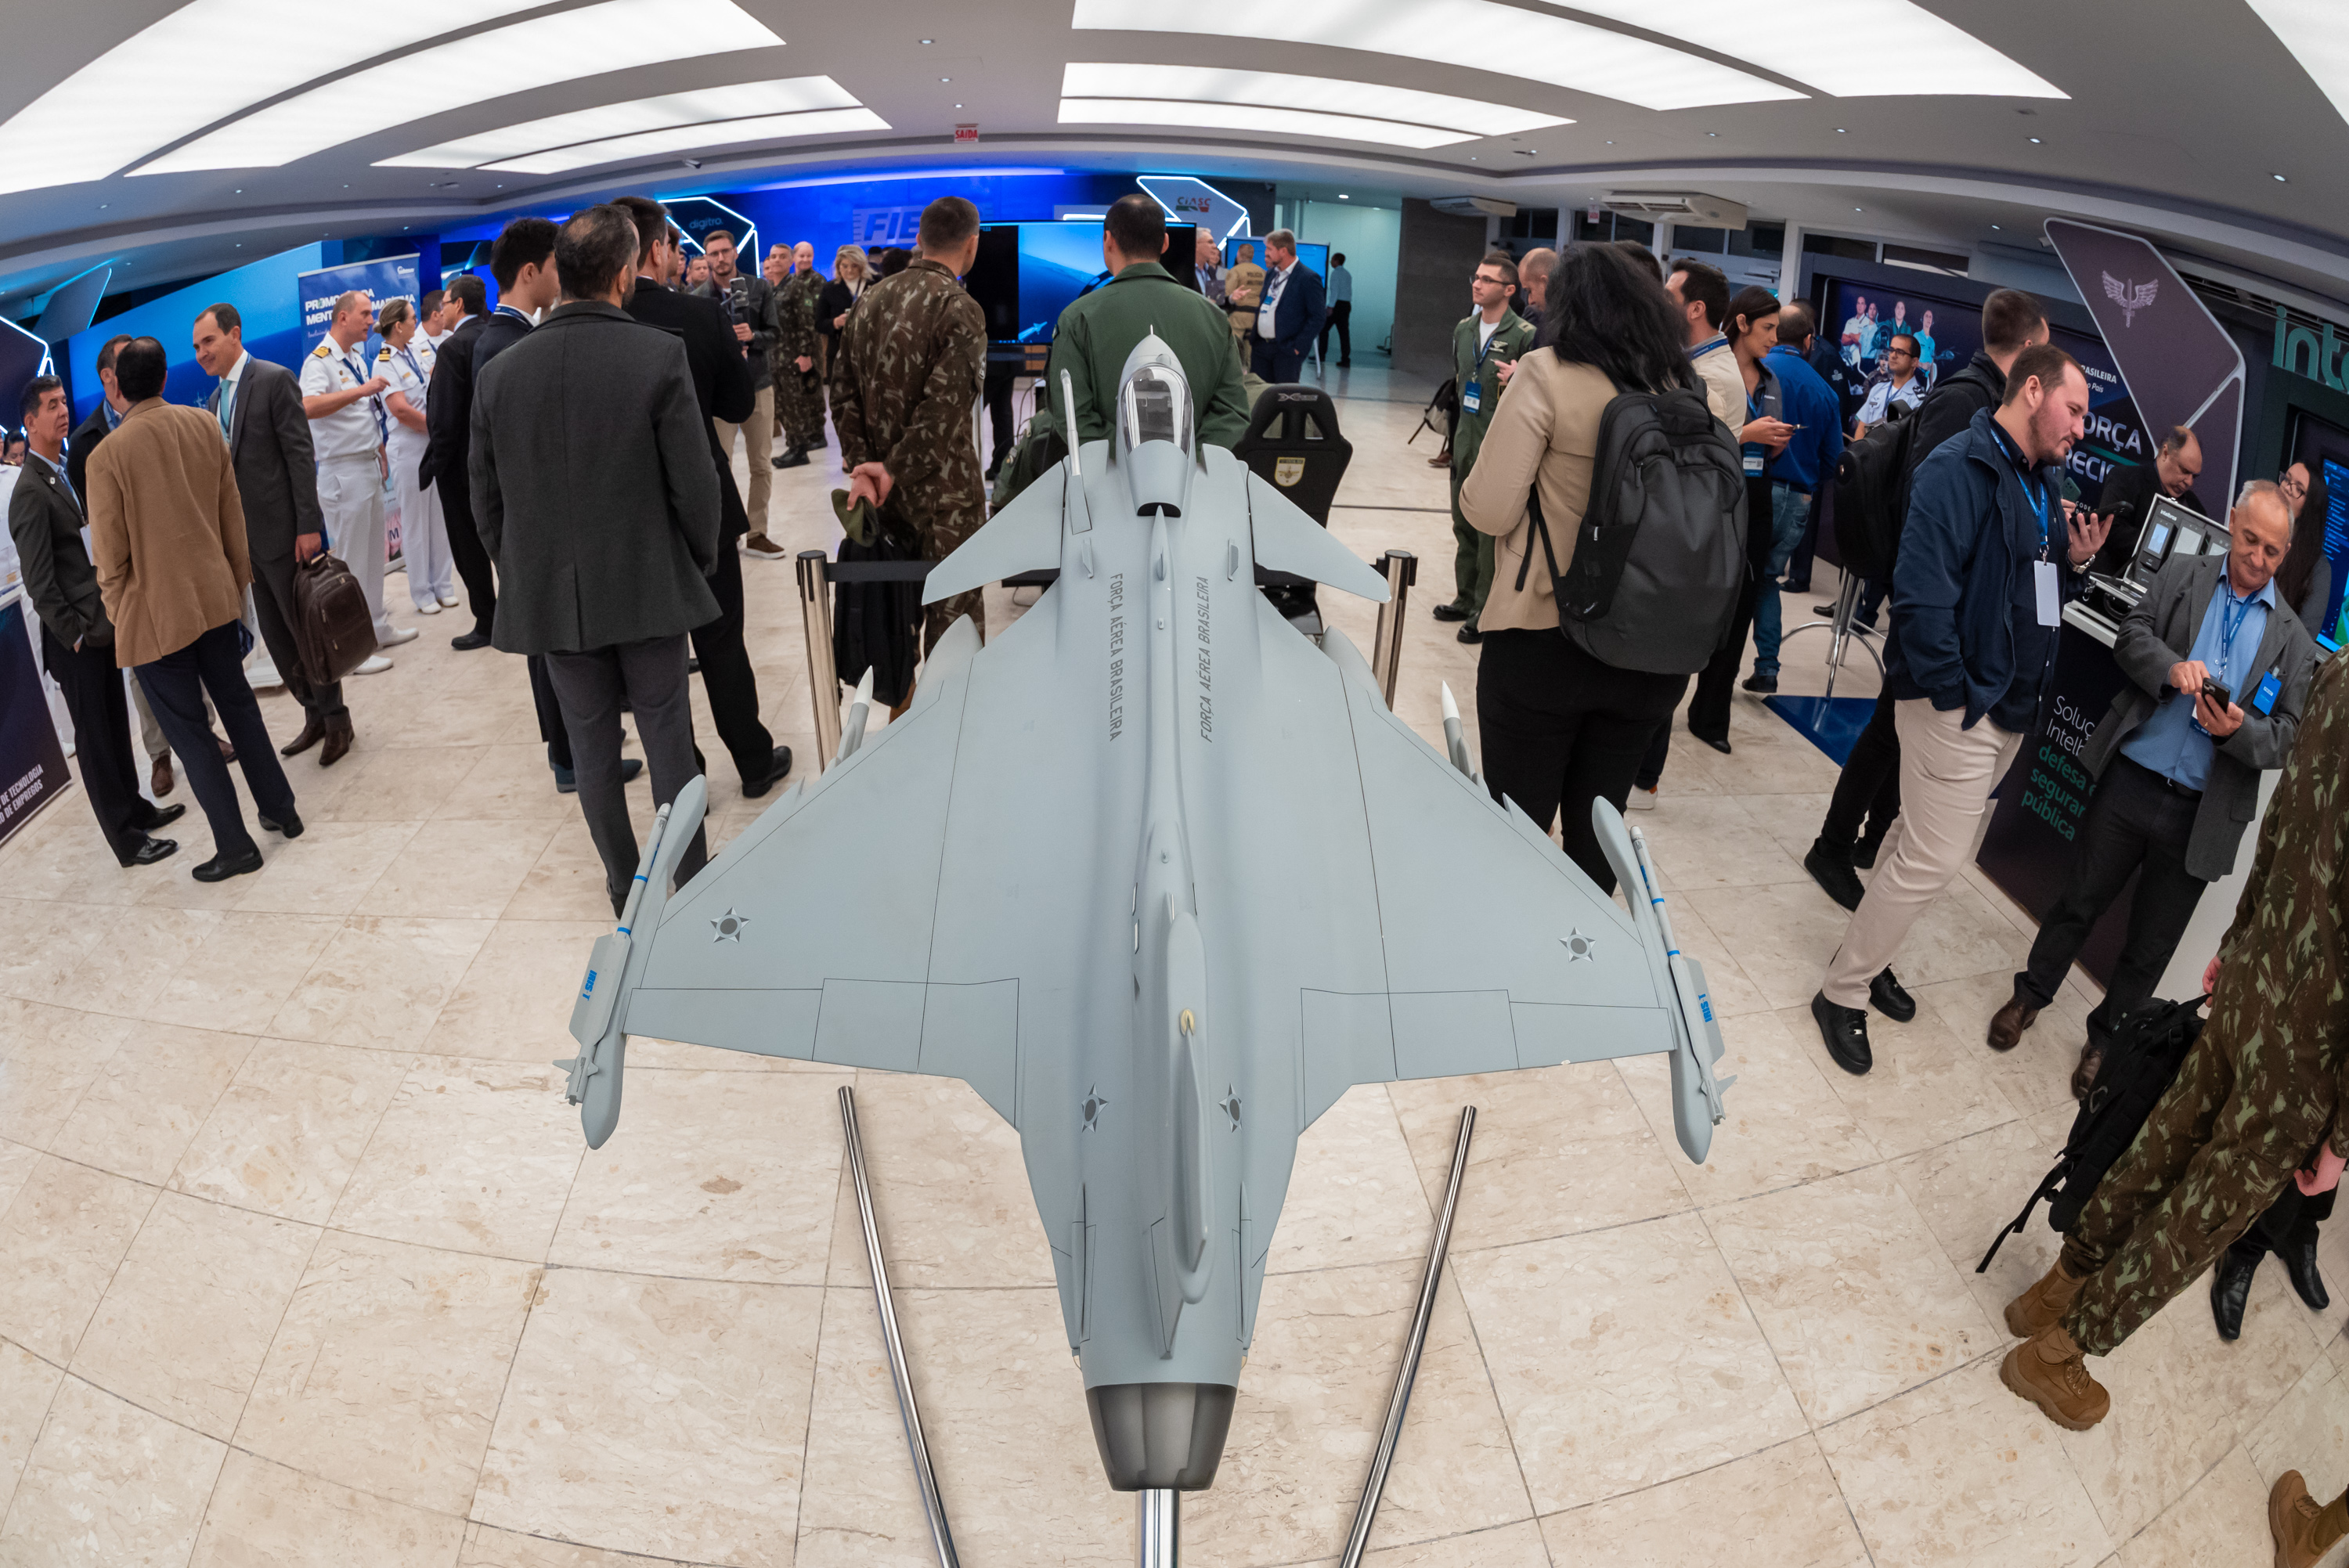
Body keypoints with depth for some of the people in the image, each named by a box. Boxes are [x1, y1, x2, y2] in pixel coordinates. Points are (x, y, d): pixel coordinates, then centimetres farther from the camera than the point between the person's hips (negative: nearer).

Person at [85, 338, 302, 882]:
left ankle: (235, 846, 10)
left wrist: (116, 612, 5)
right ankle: (279, 809, 27)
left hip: (154, 613, -5)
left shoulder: (107, 456, -17)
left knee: (188, 731, 5)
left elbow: (110, 555, -11)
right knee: (237, 702, 20)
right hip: (215, 595, 5)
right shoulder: (204, 425, -3)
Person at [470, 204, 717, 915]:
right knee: (667, 736, 9)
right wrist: (698, 563, 4)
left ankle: (623, 885, 25)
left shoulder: (499, 373, -1)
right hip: (649, 585, -3)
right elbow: (694, 482, -12)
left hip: (551, 592, 3)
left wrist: (519, 575, 17)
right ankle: (691, 877, 18)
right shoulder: (659, 356, -13)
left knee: (591, 744, 13)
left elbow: (486, 498, 4)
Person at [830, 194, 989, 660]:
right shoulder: (960, 310, -14)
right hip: (942, 489, -7)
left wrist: (862, 466, -1)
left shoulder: (870, 300, 8)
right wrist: (894, 471, -14)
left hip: (881, 487, 7)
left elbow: (843, 392, 5)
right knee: (954, 610, 3)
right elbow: (944, 410, -22)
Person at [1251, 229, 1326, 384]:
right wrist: (1253, 340, 12)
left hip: (1287, 350, -7)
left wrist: (1298, 346, -15)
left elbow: (1317, 317, -11)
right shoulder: (1270, 274, 15)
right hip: (1261, 347, 7)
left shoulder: (1308, 278, -9)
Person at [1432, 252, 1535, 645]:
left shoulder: (1524, 335, -12)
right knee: (1463, 524, 16)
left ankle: (1486, 613, 4)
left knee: (1491, 530, -4)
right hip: (1466, 442, 7)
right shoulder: (1464, 329, 11)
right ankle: (1466, 599, 30)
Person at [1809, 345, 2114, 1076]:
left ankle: (1866, 959, 32)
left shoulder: (2045, 483, 14)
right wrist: (1951, 695, -22)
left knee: (1923, 842, 17)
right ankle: (1842, 992, 8)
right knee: (1933, 858, -6)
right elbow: (1922, 590, -23)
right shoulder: (1960, 467, -15)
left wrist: (2076, 563, 1)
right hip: (1958, 705, -9)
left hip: (2010, 707, 9)